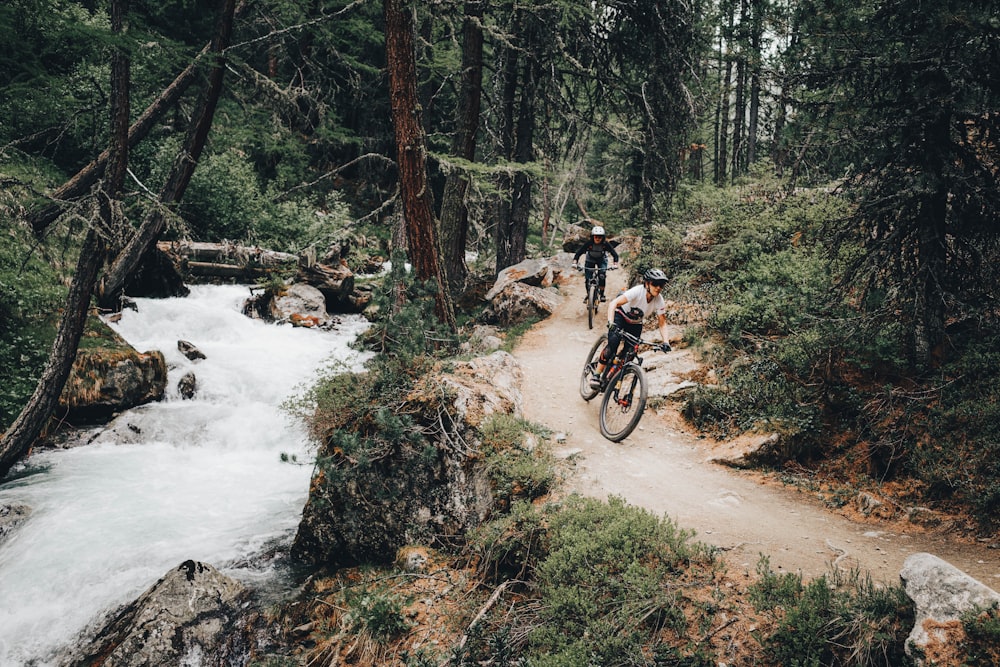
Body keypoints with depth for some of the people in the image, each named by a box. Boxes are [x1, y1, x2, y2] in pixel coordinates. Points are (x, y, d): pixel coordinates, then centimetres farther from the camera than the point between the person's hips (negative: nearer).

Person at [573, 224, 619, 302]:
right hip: (590, 259, 0)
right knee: (588, 278, -8)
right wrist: (575, 263, -44)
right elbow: (578, 253, -28)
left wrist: (615, 264, -43)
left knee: (602, 276, -22)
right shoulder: (588, 243, -30)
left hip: (602, 260, 0)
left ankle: (602, 294, -8)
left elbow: (614, 254, -26)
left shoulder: (606, 244, -29)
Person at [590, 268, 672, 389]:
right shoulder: (638, 291, -33)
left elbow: (662, 323, -11)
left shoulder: (659, 301, -21)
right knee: (613, 342, -28)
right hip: (621, 316, -5)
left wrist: (665, 342, -26)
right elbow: (613, 304, -41)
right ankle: (596, 375, -20)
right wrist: (611, 323, -54)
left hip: (635, 324, 5)